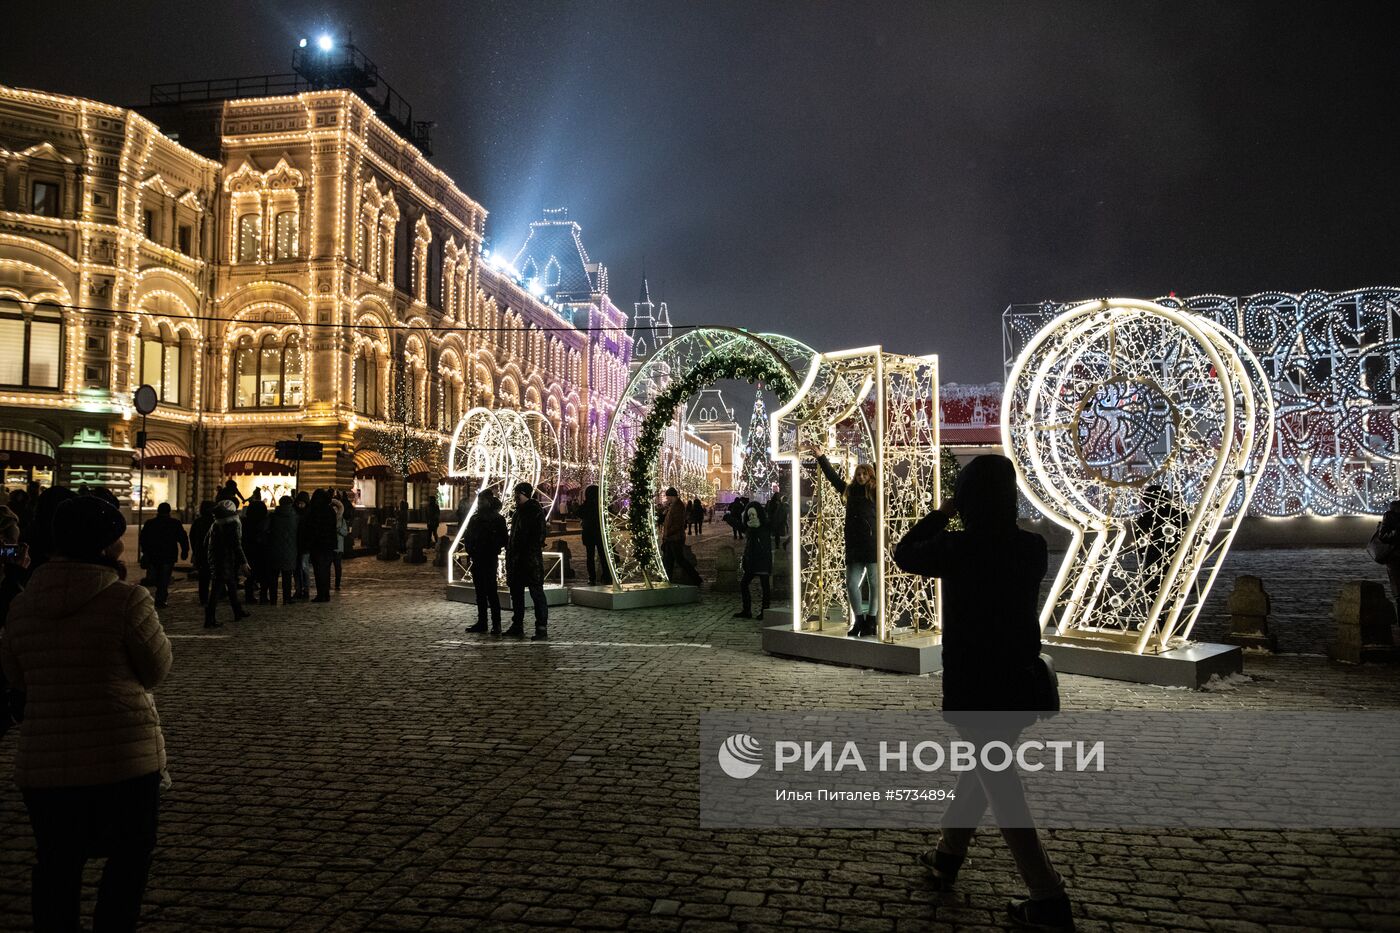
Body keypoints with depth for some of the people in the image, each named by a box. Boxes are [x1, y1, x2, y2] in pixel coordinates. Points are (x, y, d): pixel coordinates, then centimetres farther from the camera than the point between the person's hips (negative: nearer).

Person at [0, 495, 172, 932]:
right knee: (128, 859, 12)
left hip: (43, 762, 5)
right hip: (123, 759, -5)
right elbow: (156, 670, -3)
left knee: (56, 865, 18)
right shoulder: (128, 600, -15)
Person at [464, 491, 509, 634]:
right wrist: (470, 550, 3)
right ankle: (481, 622, 16)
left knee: (491, 591, -9)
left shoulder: (497, 519, -4)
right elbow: (467, 537, 19)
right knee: (480, 592, 10)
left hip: (490, 560, -6)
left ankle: (496, 624, -6)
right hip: (477, 560, 6)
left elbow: (504, 540, -7)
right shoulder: (474, 518, 13)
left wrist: (492, 549, -13)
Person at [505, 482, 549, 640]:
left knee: (537, 593, -7)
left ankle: (542, 628, -6)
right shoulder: (518, 512, 17)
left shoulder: (535, 511, -9)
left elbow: (538, 537, -14)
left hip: (531, 560, -9)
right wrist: (510, 553, 14)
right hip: (516, 560, 9)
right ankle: (517, 625, 23)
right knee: (516, 593, 14)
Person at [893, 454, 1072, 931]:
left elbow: (904, 554, -1)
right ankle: (947, 856, 38)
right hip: (1019, 681, 6)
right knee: (982, 769, 22)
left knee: (1001, 789, 2)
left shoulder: (956, 548, -19)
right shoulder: (1033, 547, -5)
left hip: (972, 686, -6)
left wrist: (940, 514, 6)